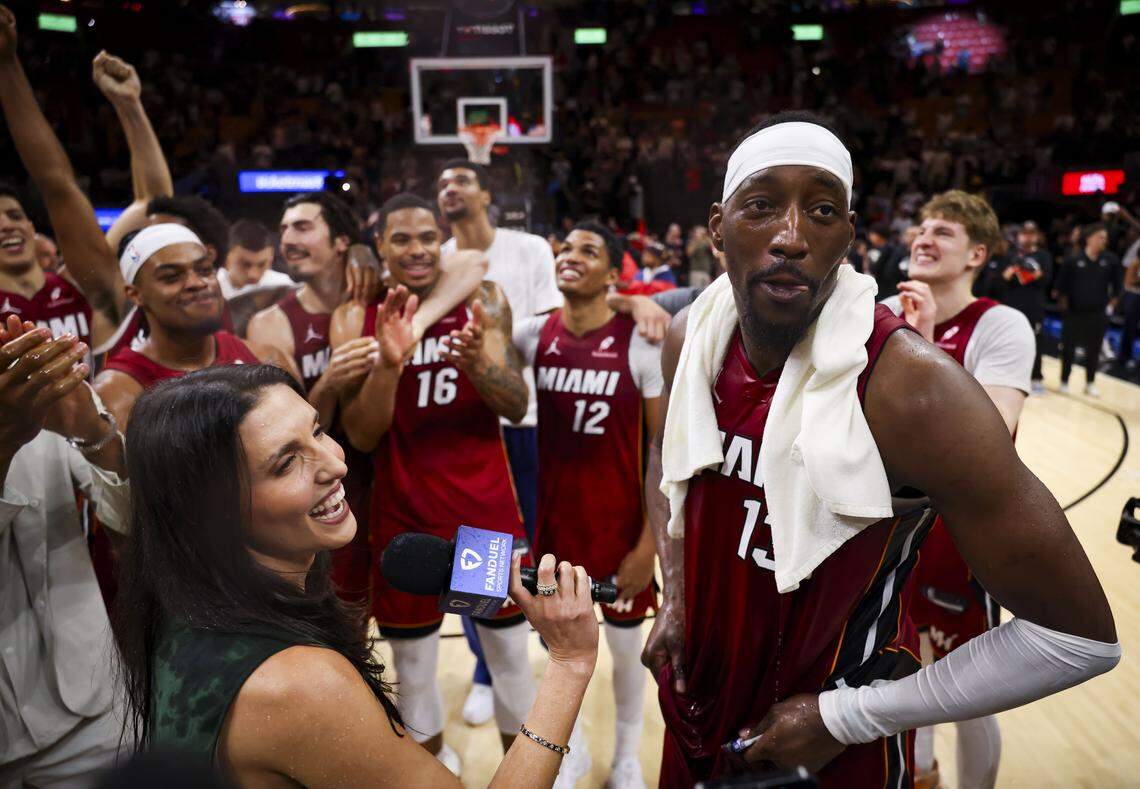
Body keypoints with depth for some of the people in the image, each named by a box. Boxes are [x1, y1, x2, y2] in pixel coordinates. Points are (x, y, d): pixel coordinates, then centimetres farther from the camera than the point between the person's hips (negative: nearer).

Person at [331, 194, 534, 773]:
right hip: (404, 513, 0)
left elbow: (517, 406, -7)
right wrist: (389, 361, -27)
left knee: (510, 654, 12)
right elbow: (361, 436, -9)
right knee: (413, 668, 14)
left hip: (488, 506, 0)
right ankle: (434, 762, 42)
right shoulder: (356, 318, -4)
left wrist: (478, 363, -28)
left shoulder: (483, 302, -3)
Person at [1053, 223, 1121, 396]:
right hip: (1073, 313, -2)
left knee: (1093, 350, 10)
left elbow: (1115, 286, 9)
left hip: (1097, 314, 2)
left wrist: (1110, 302, 9)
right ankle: (1064, 381, 22)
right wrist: (1064, 304, 2)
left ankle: (1090, 383, 24)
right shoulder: (1073, 260, -10)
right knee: (1068, 348, 7)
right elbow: (1059, 286, -2)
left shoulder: (1111, 260, -2)